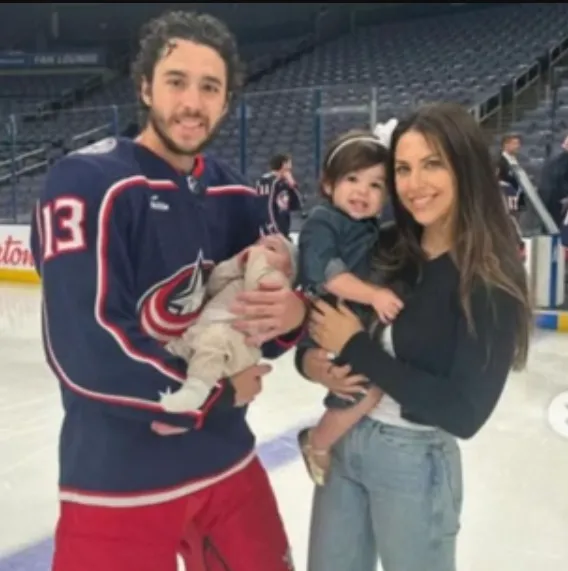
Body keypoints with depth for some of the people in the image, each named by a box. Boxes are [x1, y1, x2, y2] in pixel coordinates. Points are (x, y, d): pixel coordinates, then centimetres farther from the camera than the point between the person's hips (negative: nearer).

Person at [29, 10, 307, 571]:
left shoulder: (235, 197, 5)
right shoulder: (85, 182, -15)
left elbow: (254, 322, 8)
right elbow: (84, 352, -22)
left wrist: (292, 315, -16)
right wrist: (216, 393, -12)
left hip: (227, 462, 6)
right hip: (118, 482, -5)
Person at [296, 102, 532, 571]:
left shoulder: (491, 279, -17)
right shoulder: (385, 247, -3)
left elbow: (466, 413, -22)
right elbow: (325, 324, 6)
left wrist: (355, 348, -20)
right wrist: (311, 361, -17)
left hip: (415, 463, -5)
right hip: (342, 445, 5)